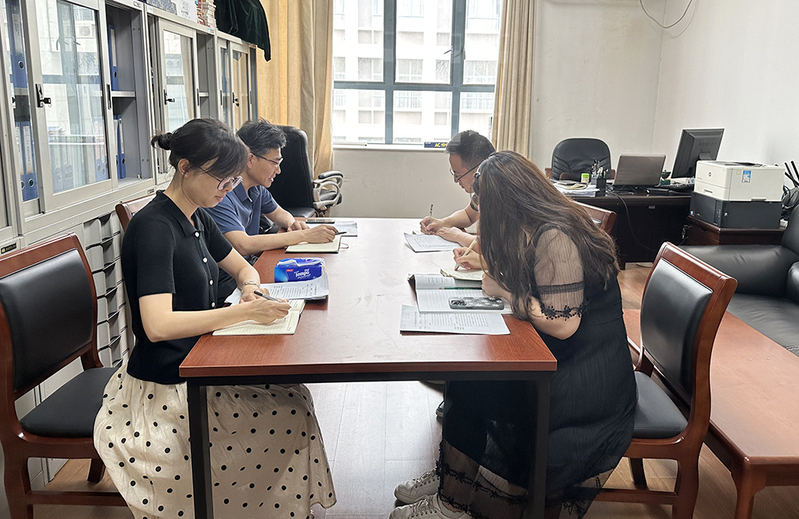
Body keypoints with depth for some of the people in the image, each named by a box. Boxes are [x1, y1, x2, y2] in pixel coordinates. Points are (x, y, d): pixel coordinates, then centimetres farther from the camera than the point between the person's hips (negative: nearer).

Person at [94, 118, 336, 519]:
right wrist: (245, 312, -31)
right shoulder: (154, 227, -23)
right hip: (164, 388, -9)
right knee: (289, 414, -9)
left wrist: (250, 287, -5)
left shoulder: (196, 217, 6)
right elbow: (158, 325, -33)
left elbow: (241, 266, 19)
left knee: (292, 395, 2)